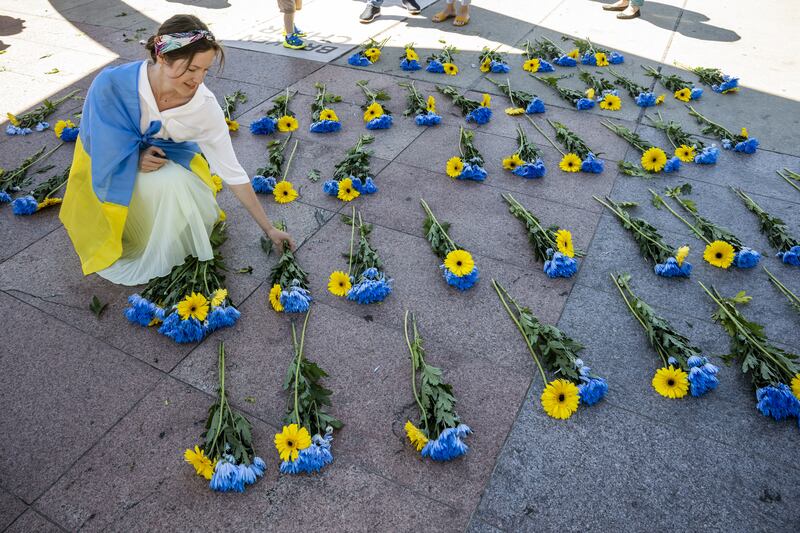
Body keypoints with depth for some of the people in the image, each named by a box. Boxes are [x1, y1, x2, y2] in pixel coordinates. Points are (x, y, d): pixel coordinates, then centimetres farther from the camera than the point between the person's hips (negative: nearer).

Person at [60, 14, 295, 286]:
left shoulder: (205, 105, -25)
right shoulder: (112, 84, -28)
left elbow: (233, 171, -19)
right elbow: (98, 142, -11)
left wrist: (269, 229, -17)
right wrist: (136, 157, -30)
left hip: (170, 159, 1)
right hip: (116, 171, -1)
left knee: (177, 184, -33)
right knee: (160, 184, -33)